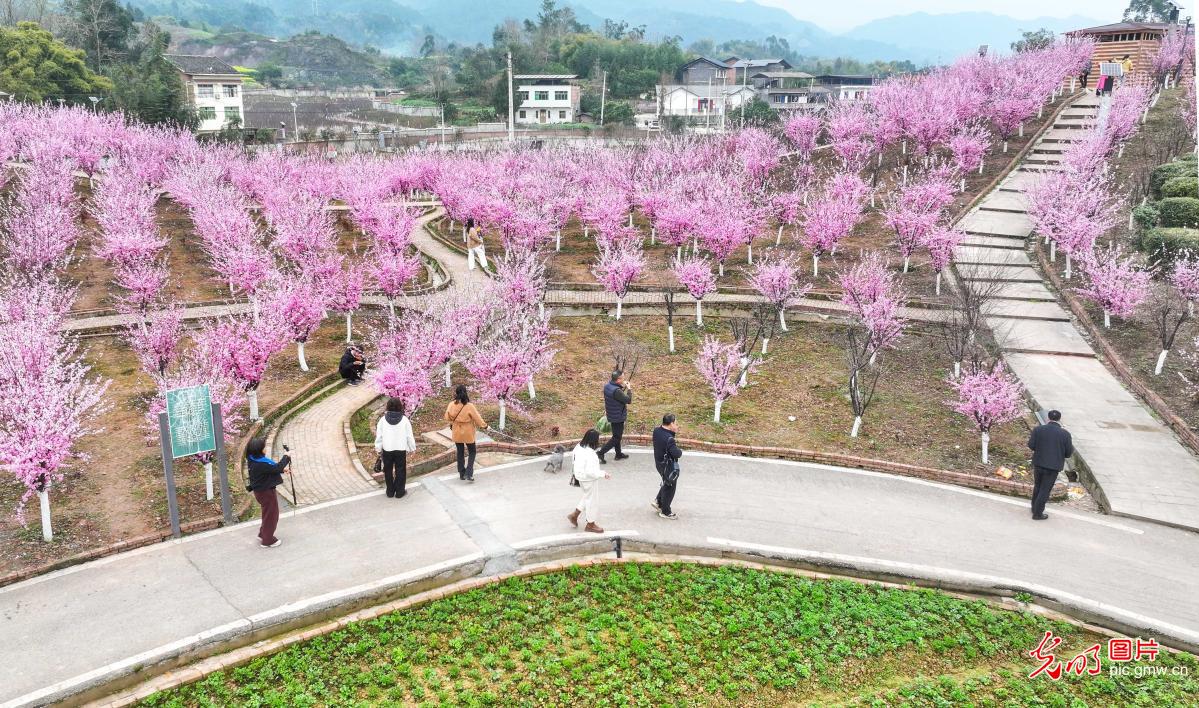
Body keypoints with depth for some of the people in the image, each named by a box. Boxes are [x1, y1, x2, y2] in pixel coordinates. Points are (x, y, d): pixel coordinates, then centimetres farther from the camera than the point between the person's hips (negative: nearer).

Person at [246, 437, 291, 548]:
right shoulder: (260, 464, -31)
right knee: (271, 515, 8)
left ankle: (263, 534, 42)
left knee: (268, 514, 27)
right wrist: (286, 457, -17)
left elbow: (270, 468, 12)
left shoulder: (255, 460, -1)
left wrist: (282, 470, 3)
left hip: (262, 490, 10)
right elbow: (276, 468, -28)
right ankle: (267, 541, 22)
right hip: (266, 492, -10)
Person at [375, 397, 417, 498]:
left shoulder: (383, 420, -11)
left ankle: (390, 491, 23)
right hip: (401, 449, -1)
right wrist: (412, 448, 7)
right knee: (400, 471, 12)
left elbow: (379, 436, -4)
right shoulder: (404, 420, -13)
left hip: (387, 449, 1)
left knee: (388, 471, 16)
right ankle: (399, 492, 17)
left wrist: (378, 449, 8)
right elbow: (409, 436, -6)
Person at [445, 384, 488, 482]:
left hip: (456, 433, 3)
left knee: (460, 452, 17)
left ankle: (462, 474, 23)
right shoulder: (469, 406, -22)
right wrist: (485, 426, 2)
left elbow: (447, 417, 1)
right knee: (472, 452, 11)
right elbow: (477, 418, -13)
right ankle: (469, 474, 0)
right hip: (468, 433, -3)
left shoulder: (451, 405, -11)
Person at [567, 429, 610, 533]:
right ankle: (590, 524, 27)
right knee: (592, 500, 11)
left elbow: (575, 461, 8)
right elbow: (591, 472, -31)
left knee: (587, 497, 28)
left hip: (581, 477, 8)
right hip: (590, 480, -8)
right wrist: (603, 475, -20)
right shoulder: (590, 454, -31)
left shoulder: (579, 447, -6)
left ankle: (574, 514, 33)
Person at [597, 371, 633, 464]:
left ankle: (618, 454, 37)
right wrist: (629, 389, -13)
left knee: (617, 435, 23)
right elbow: (628, 400, -24)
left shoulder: (607, 385, -4)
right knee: (616, 437, 4)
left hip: (612, 415, 9)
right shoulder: (616, 391, -32)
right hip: (618, 417, -9)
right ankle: (601, 453, 1)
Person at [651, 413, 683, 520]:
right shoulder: (669, 439, -33)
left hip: (659, 462, 8)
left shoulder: (657, 430, -8)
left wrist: (674, 431, -7)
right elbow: (677, 454, -31)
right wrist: (680, 451, -9)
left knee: (666, 484, 30)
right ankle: (665, 512, 26)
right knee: (669, 488, 11)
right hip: (668, 466, -8)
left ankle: (658, 502, 37)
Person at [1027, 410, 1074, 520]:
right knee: (1045, 490, 6)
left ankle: (1034, 507, 35)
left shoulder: (1038, 429, -7)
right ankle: (1037, 513, 12)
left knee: (1037, 486, 22)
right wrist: (1071, 446, 14)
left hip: (1038, 463, 3)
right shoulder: (1065, 434, -10)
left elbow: (1031, 446, -5)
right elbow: (1068, 453, -5)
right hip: (1053, 466, -2)